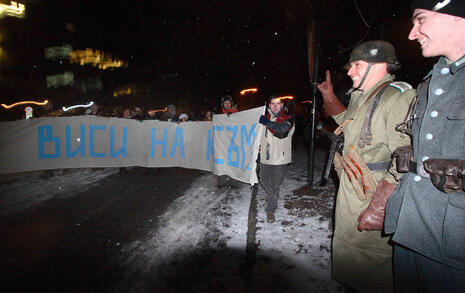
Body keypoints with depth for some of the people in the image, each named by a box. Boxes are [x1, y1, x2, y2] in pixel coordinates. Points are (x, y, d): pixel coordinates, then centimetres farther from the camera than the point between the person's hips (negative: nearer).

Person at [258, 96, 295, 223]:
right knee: (264, 180, 17)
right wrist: (259, 151, 20)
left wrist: (267, 123, -20)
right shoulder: (266, 116, 10)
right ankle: (271, 196, 47)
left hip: (280, 157, -5)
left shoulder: (288, 117, -7)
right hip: (265, 156, 5)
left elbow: (282, 131, -26)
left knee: (275, 185, 1)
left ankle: (270, 210, 13)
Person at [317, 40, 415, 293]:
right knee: (347, 257, 23)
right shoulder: (361, 97, 13)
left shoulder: (397, 98, -17)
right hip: (350, 194, 10)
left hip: (373, 198, -9)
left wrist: (378, 209, -27)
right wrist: (329, 95, 29)